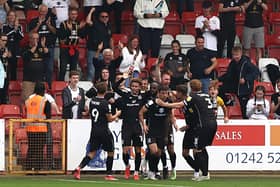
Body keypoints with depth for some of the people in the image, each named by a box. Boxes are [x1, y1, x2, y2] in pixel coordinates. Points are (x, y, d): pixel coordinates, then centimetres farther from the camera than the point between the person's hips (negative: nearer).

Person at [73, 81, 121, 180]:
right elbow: (110, 119, -11)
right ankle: (109, 174, 13)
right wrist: (117, 114, 10)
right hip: (104, 131, -6)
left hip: (94, 130, 6)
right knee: (110, 152, 11)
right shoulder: (105, 103, -15)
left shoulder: (92, 101, 4)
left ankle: (79, 168, -12)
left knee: (92, 152, 8)